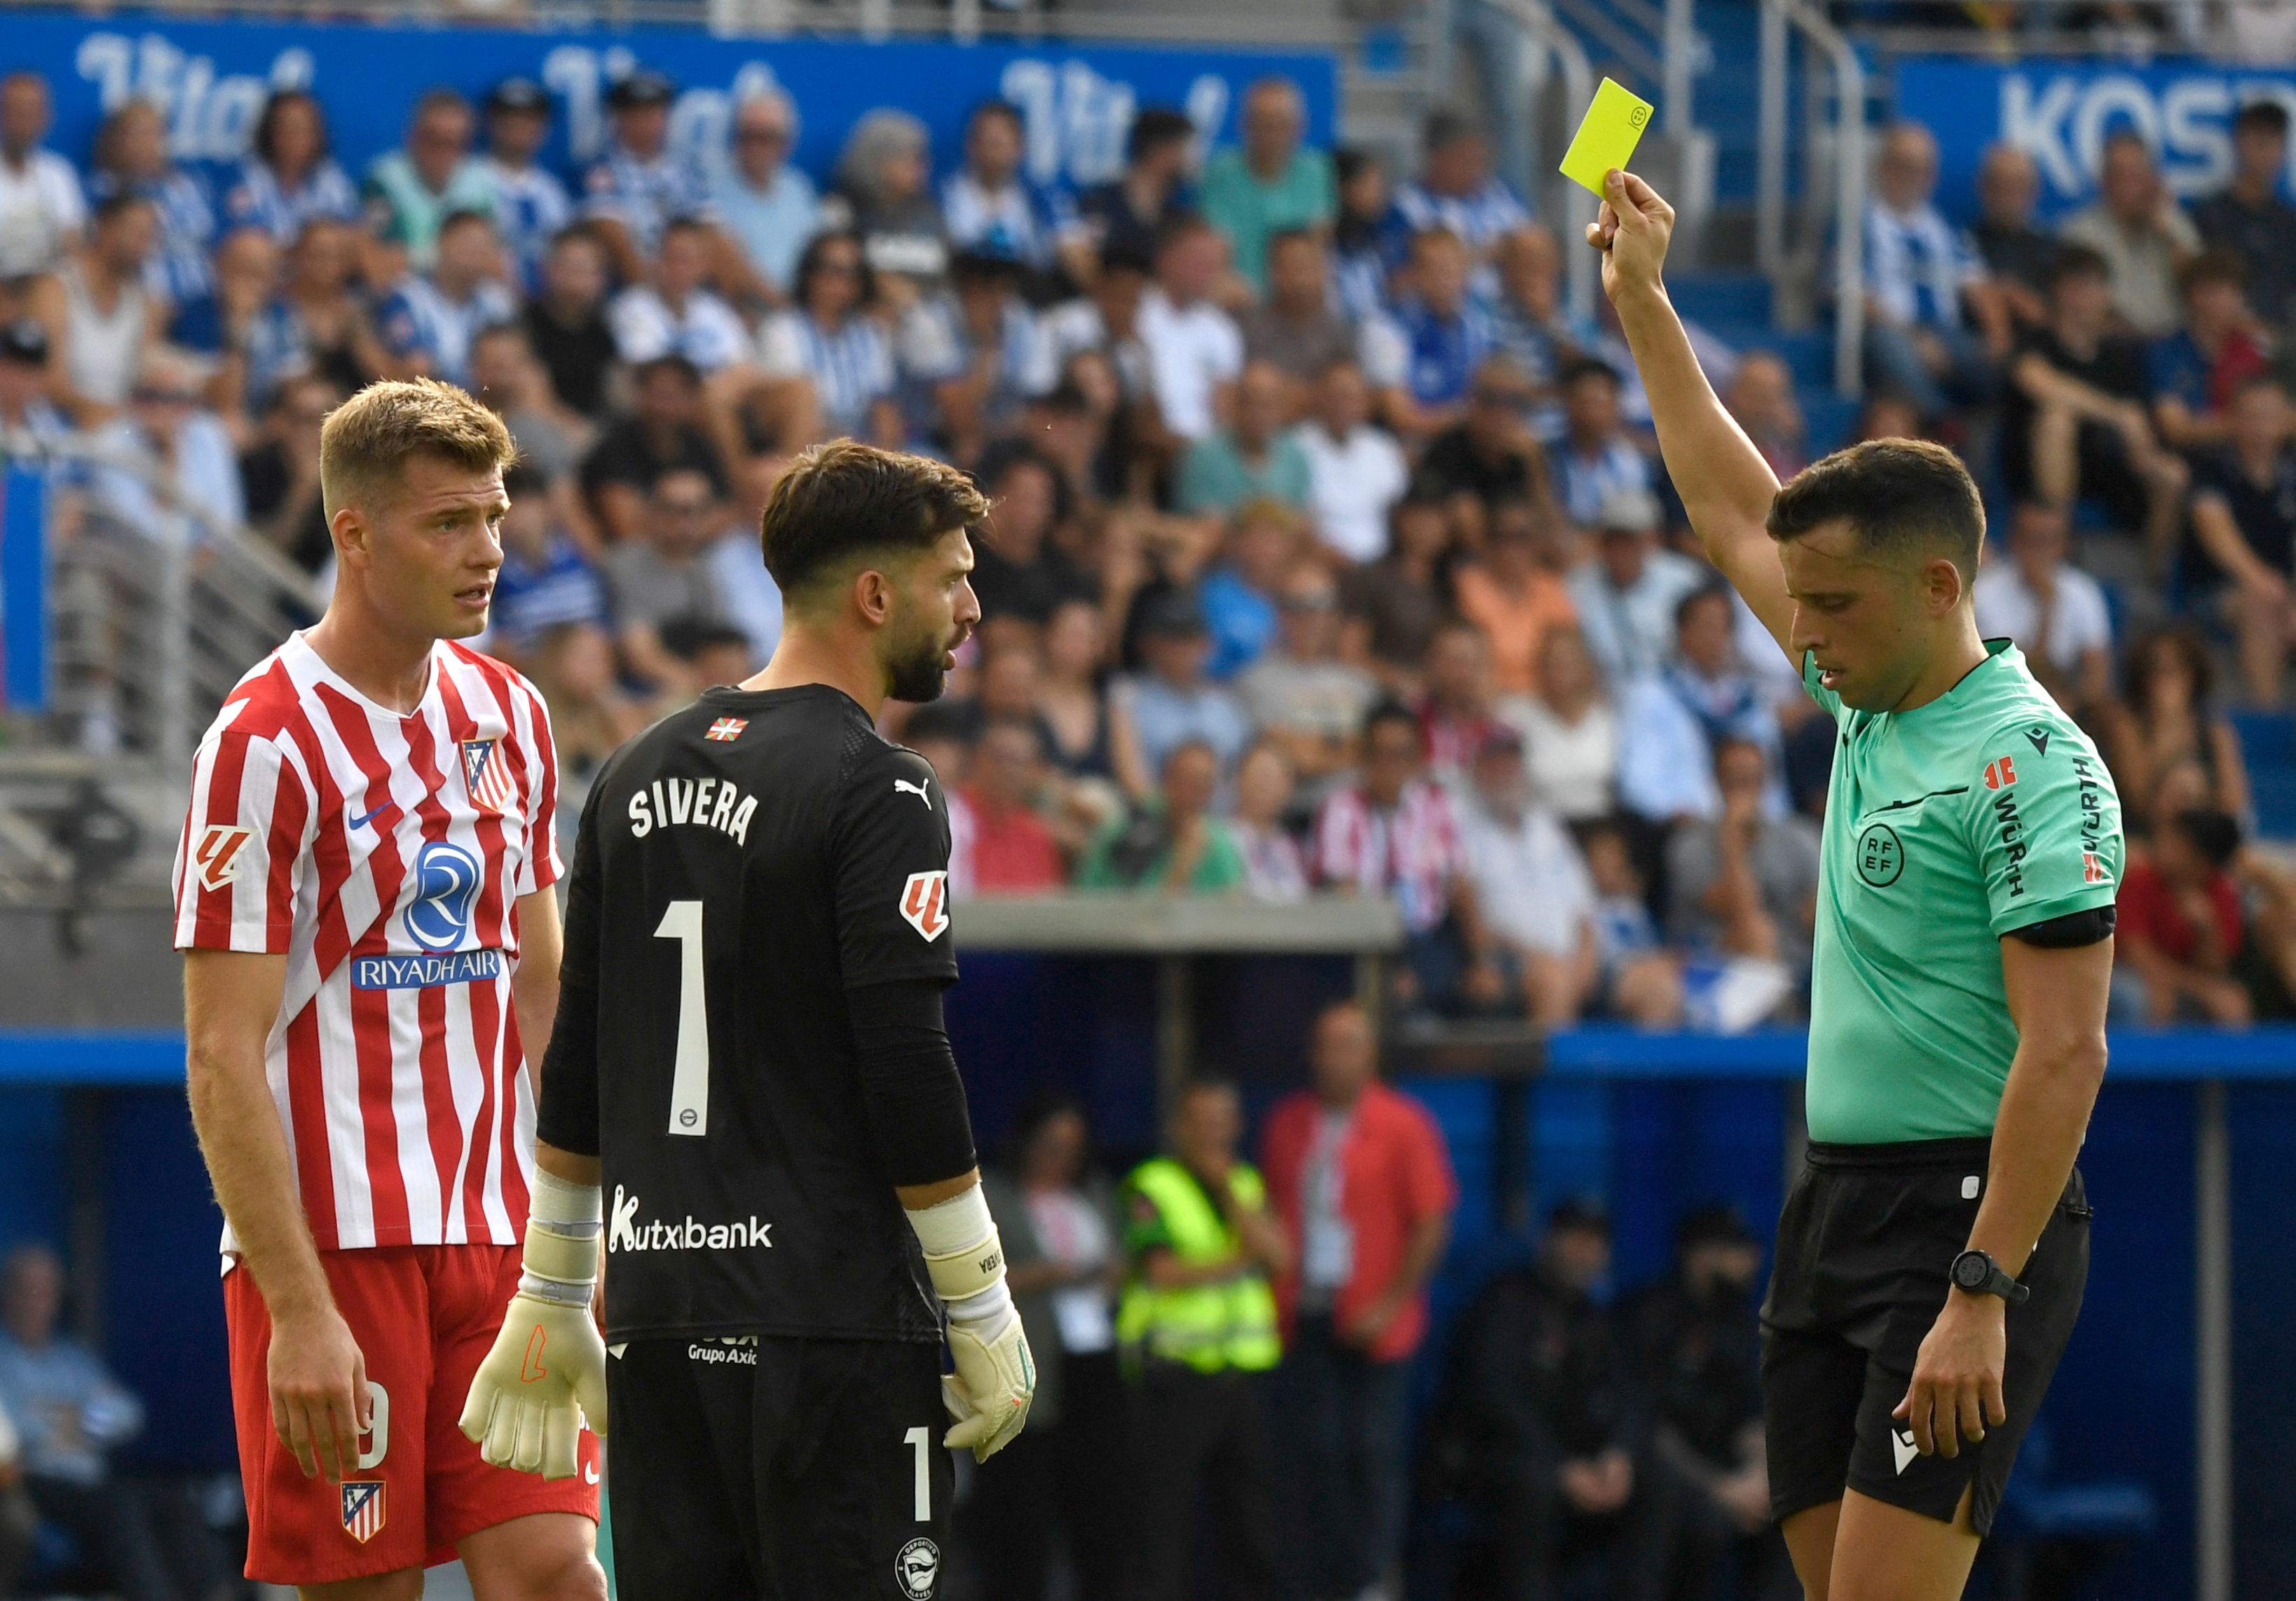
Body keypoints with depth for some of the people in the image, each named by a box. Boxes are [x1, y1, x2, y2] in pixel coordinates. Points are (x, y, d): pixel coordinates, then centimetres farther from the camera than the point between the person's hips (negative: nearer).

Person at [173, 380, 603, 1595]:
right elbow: (223, 1059, -13)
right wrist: (299, 1309, -19)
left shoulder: (508, 716, 11)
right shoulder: (267, 742, -10)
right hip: (332, 1245, -6)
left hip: (499, 1239, 6)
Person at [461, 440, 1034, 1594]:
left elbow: (574, 1073, 16)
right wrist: (983, 1317, -8)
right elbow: (908, 1077, -14)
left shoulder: (638, 775, 13)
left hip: (661, 1323, 7)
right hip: (831, 1316, -7)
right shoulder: (877, 794, -10)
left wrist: (554, 1300, 21)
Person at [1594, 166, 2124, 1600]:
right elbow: (1734, 510, 26)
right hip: (1836, 1204, 9)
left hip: (1971, 1216, -9)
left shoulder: (2030, 765, -15)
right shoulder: (1873, 707, 11)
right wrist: (1642, 303, 27)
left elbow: (2063, 1056, -20)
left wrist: (1980, 1298, -25)